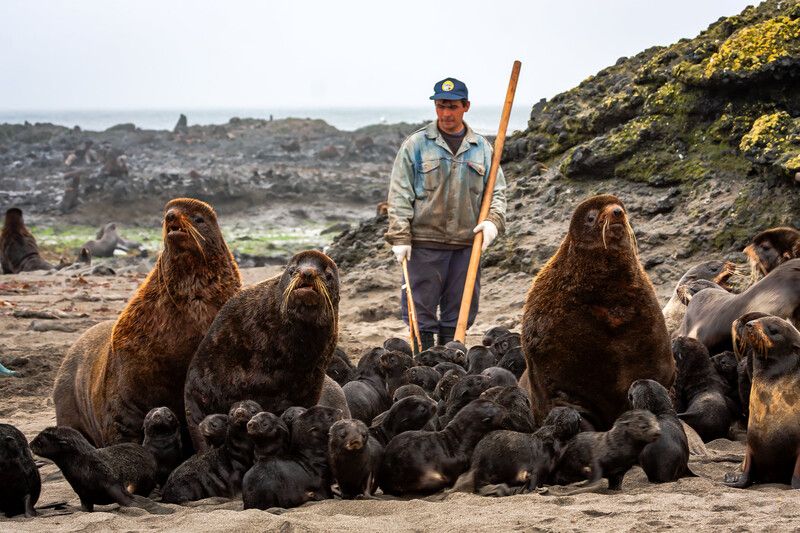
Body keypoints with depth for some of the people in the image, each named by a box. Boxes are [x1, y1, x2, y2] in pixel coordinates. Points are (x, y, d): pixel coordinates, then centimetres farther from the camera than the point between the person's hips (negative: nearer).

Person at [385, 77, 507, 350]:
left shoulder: (481, 148, 9)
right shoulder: (416, 144, 1)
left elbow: (497, 189, 14)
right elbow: (400, 193, -1)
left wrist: (494, 220, -5)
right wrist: (400, 237, -8)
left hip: (467, 244, 3)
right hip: (425, 242, -3)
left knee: (459, 313, 8)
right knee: (421, 310, -1)